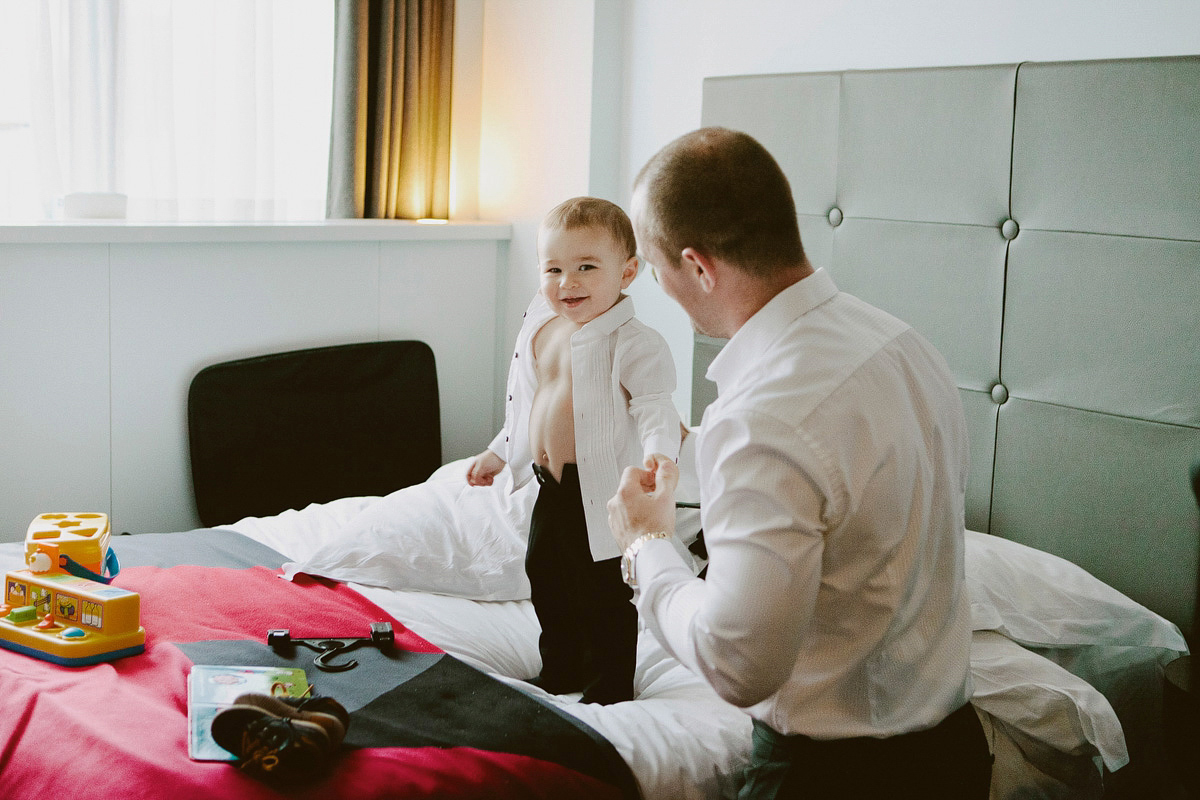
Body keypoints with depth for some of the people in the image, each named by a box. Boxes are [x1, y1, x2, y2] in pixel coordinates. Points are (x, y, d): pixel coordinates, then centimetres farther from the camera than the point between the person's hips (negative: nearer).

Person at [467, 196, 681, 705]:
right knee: (545, 579, 21)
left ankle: (609, 692, 20)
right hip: (551, 486, 8)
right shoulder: (540, 329, 7)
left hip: (600, 490, -8)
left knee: (603, 596, 2)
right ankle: (561, 672, 41)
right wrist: (498, 453, 27)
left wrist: (658, 457, -43)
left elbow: (655, 408, -24)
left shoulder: (632, 343, -17)